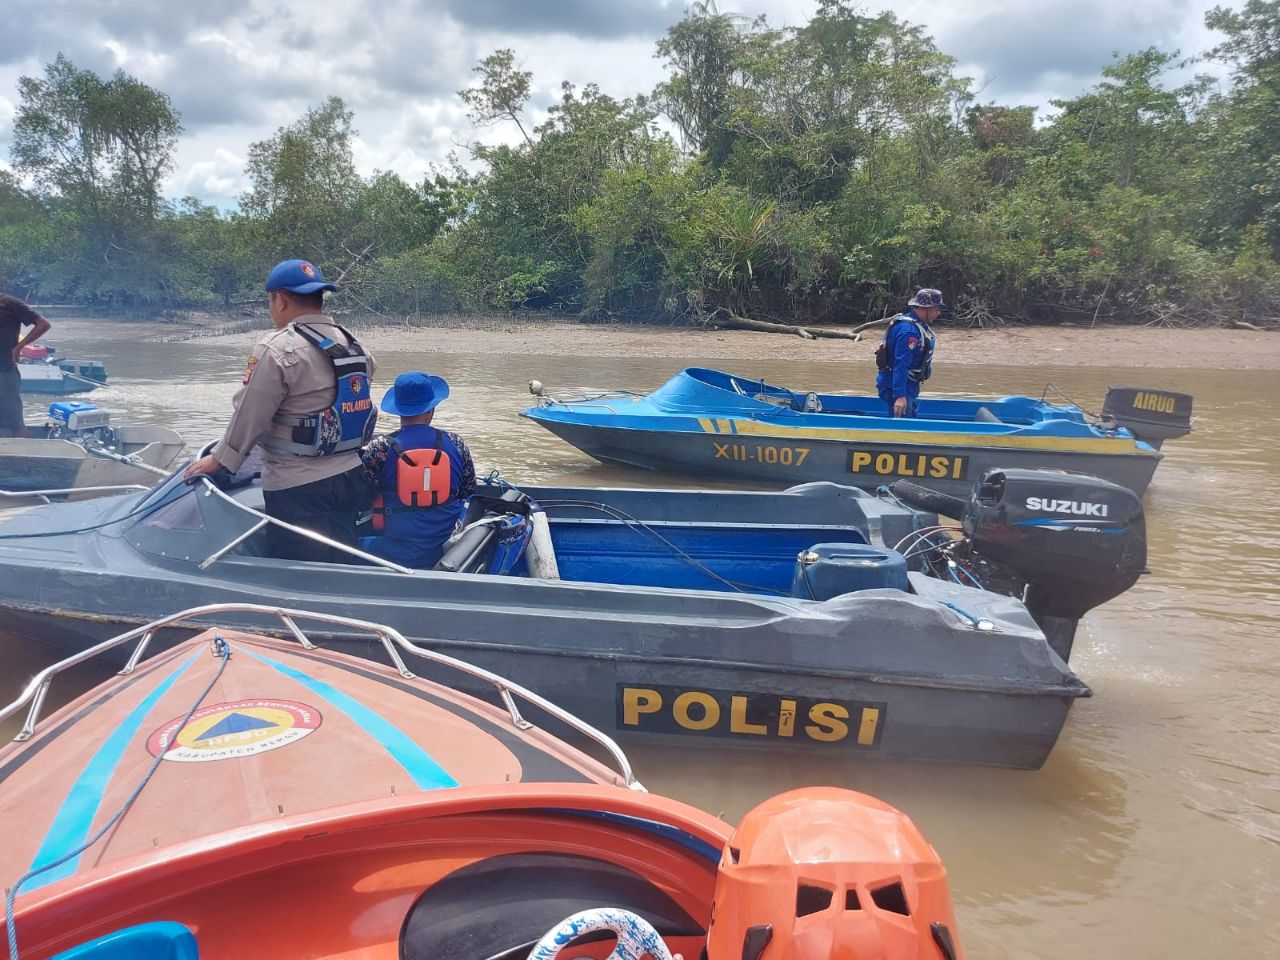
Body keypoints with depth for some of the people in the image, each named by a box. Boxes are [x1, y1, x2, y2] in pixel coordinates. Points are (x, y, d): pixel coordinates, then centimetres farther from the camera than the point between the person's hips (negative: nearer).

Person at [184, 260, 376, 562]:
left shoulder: (277, 350, -14)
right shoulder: (353, 345, 7)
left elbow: (249, 417, -11)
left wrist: (219, 460, 3)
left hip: (298, 487, -7)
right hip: (350, 477, 7)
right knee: (338, 566, 14)